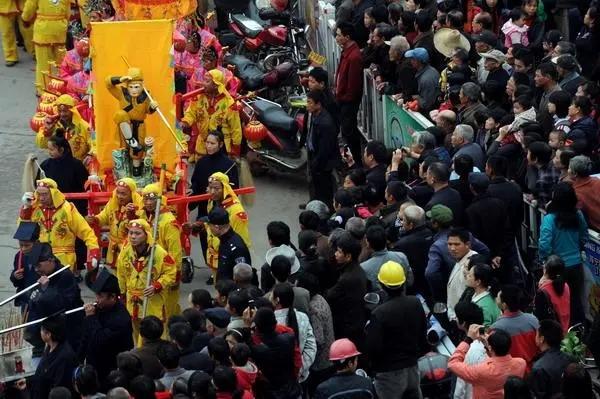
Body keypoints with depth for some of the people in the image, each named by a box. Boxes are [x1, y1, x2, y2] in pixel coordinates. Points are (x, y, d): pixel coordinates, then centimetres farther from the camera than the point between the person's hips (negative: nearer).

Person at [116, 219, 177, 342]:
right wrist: (123, 293, 17)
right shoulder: (125, 252, -5)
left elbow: (170, 273, -13)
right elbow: (121, 274, 10)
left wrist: (156, 287, -26)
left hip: (153, 302, -5)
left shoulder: (159, 253, -20)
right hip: (133, 302, 5)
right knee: (137, 332, 19)